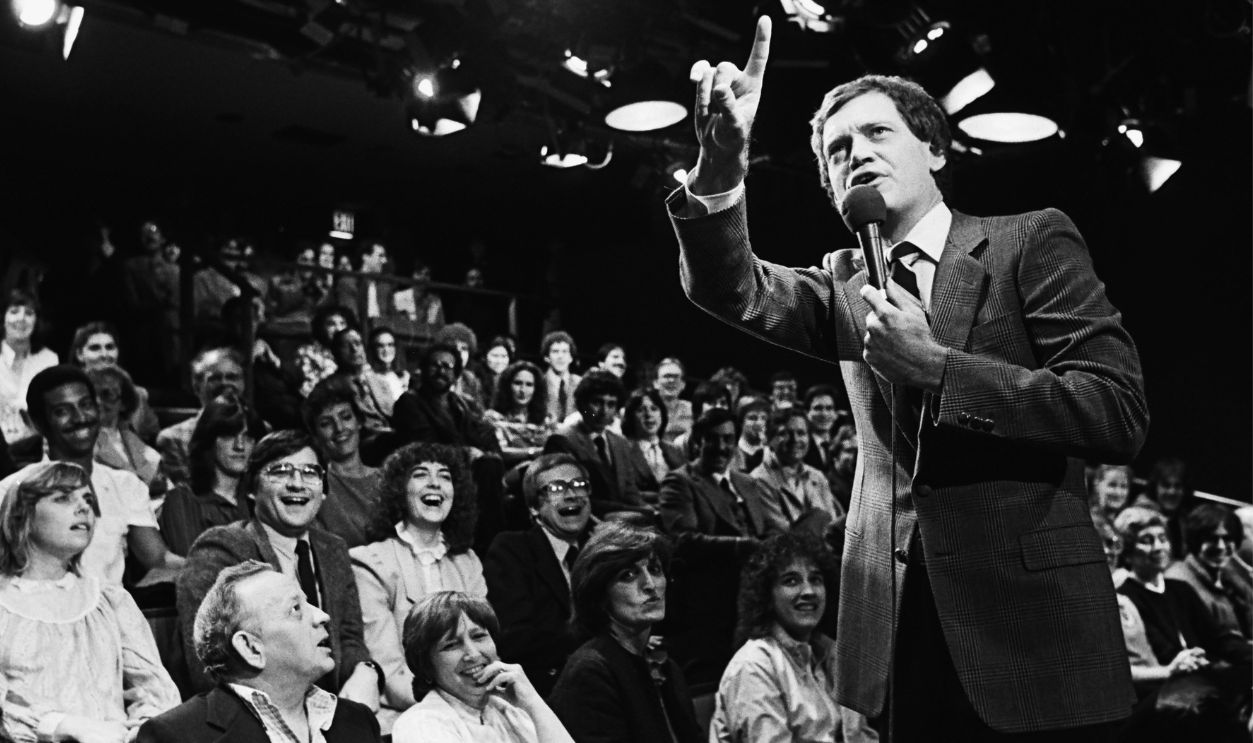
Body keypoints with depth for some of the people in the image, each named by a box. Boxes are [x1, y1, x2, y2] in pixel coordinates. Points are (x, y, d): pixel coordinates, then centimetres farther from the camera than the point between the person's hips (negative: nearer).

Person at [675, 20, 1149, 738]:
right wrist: (720, 174, -26)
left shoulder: (1032, 242, 0)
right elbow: (738, 291, -8)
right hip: (898, 618, 3)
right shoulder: (845, 284, 11)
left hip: (1032, 614, -3)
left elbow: (1121, 413, -10)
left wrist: (934, 365, -16)